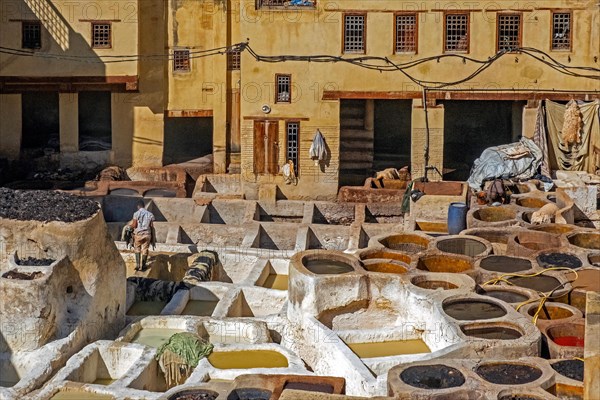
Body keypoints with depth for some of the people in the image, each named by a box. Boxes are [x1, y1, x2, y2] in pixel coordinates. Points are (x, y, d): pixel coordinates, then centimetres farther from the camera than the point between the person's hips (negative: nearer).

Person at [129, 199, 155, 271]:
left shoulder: (136, 214, -7)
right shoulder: (150, 214, 2)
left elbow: (134, 225, -10)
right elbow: (152, 226, 1)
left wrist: (130, 225, 14)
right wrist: (153, 238, 7)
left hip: (138, 234, -2)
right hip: (147, 234, 2)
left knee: (137, 249, 16)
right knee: (145, 250, 9)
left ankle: (137, 265, 6)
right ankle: (143, 266, 11)